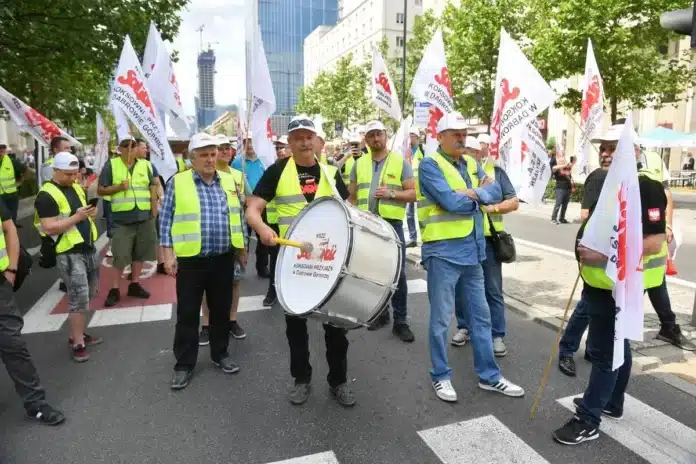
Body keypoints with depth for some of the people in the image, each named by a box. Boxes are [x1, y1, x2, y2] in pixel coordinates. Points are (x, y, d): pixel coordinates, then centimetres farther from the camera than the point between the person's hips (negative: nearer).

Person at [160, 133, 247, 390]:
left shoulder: (229, 181, 6)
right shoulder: (177, 182, -4)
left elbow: (238, 216, 13)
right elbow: (166, 220, -3)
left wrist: (241, 247, 12)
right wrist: (168, 253, -8)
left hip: (223, 259, 3)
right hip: (190, 260, -3)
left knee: (221, 310, 14)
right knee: (187, 314, 6)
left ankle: (221, 354, 31)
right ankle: (184, 364, 19)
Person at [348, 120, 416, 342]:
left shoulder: (400, 162, 1)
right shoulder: (359, 164, 10)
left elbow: (413, 193, -3)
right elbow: (351, 195, 14)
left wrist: (392, 194, -17)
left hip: (392, 224, -3)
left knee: (397, 273, -2)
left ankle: (400, 321, 8)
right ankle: (380, 312, 28)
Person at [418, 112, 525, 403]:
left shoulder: (471, 164, 15)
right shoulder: (430, 165, -8)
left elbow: (496, 193, 4)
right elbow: (450, 202, -20)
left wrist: (474, 193, -14)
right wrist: (479, 194, -3)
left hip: (472, 251, 8)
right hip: (443, 252, -7)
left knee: (481, 315, 14)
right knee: (441, 319, 4)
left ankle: (489, 376, 28)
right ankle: (441, 377, 20)